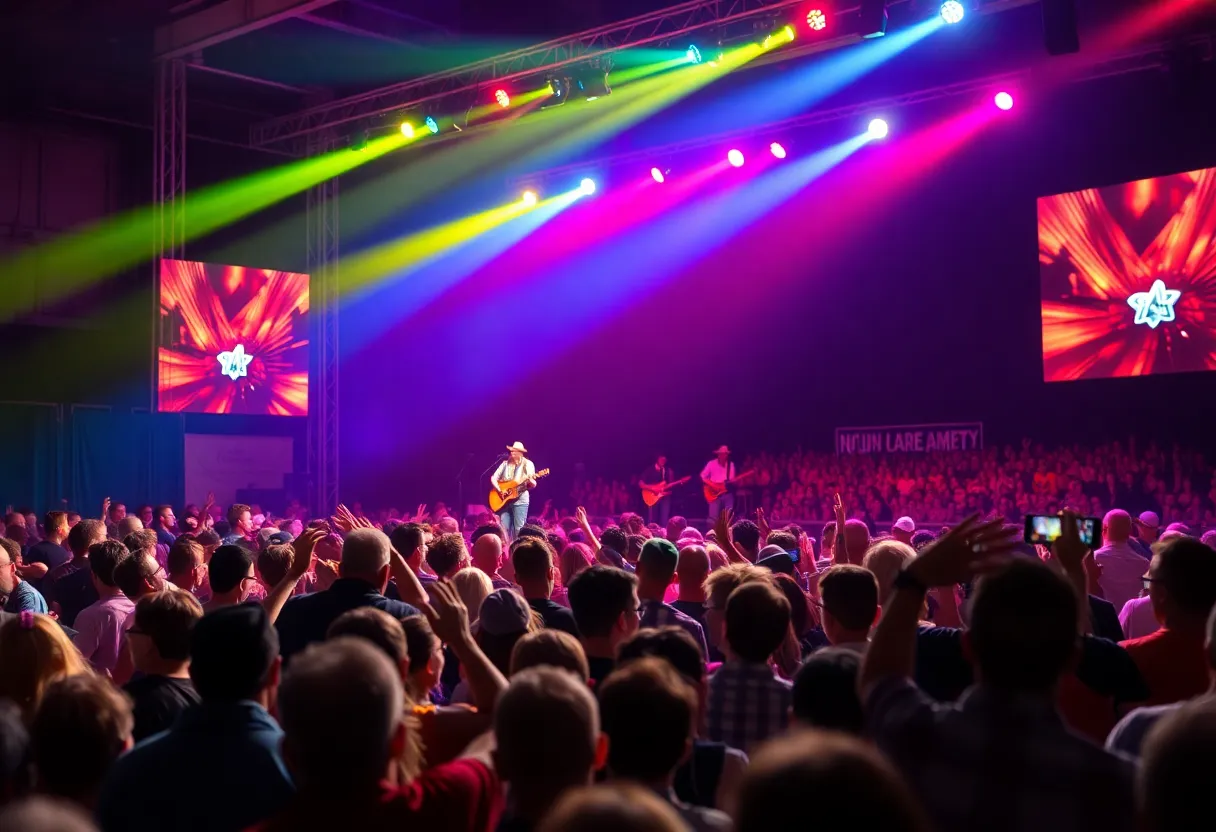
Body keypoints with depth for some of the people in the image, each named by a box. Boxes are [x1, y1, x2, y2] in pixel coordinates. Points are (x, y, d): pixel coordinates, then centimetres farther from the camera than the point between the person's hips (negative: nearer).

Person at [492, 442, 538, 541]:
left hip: (520, 499, -3)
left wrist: (530, 480, -24)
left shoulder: (527, 464, 1)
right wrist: (498, 489, -8)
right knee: (504, 528, 0)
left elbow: (533, 485, -1)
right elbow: (494, 478, 10)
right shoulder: (505, 463, 11)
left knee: (519, 529, -7)